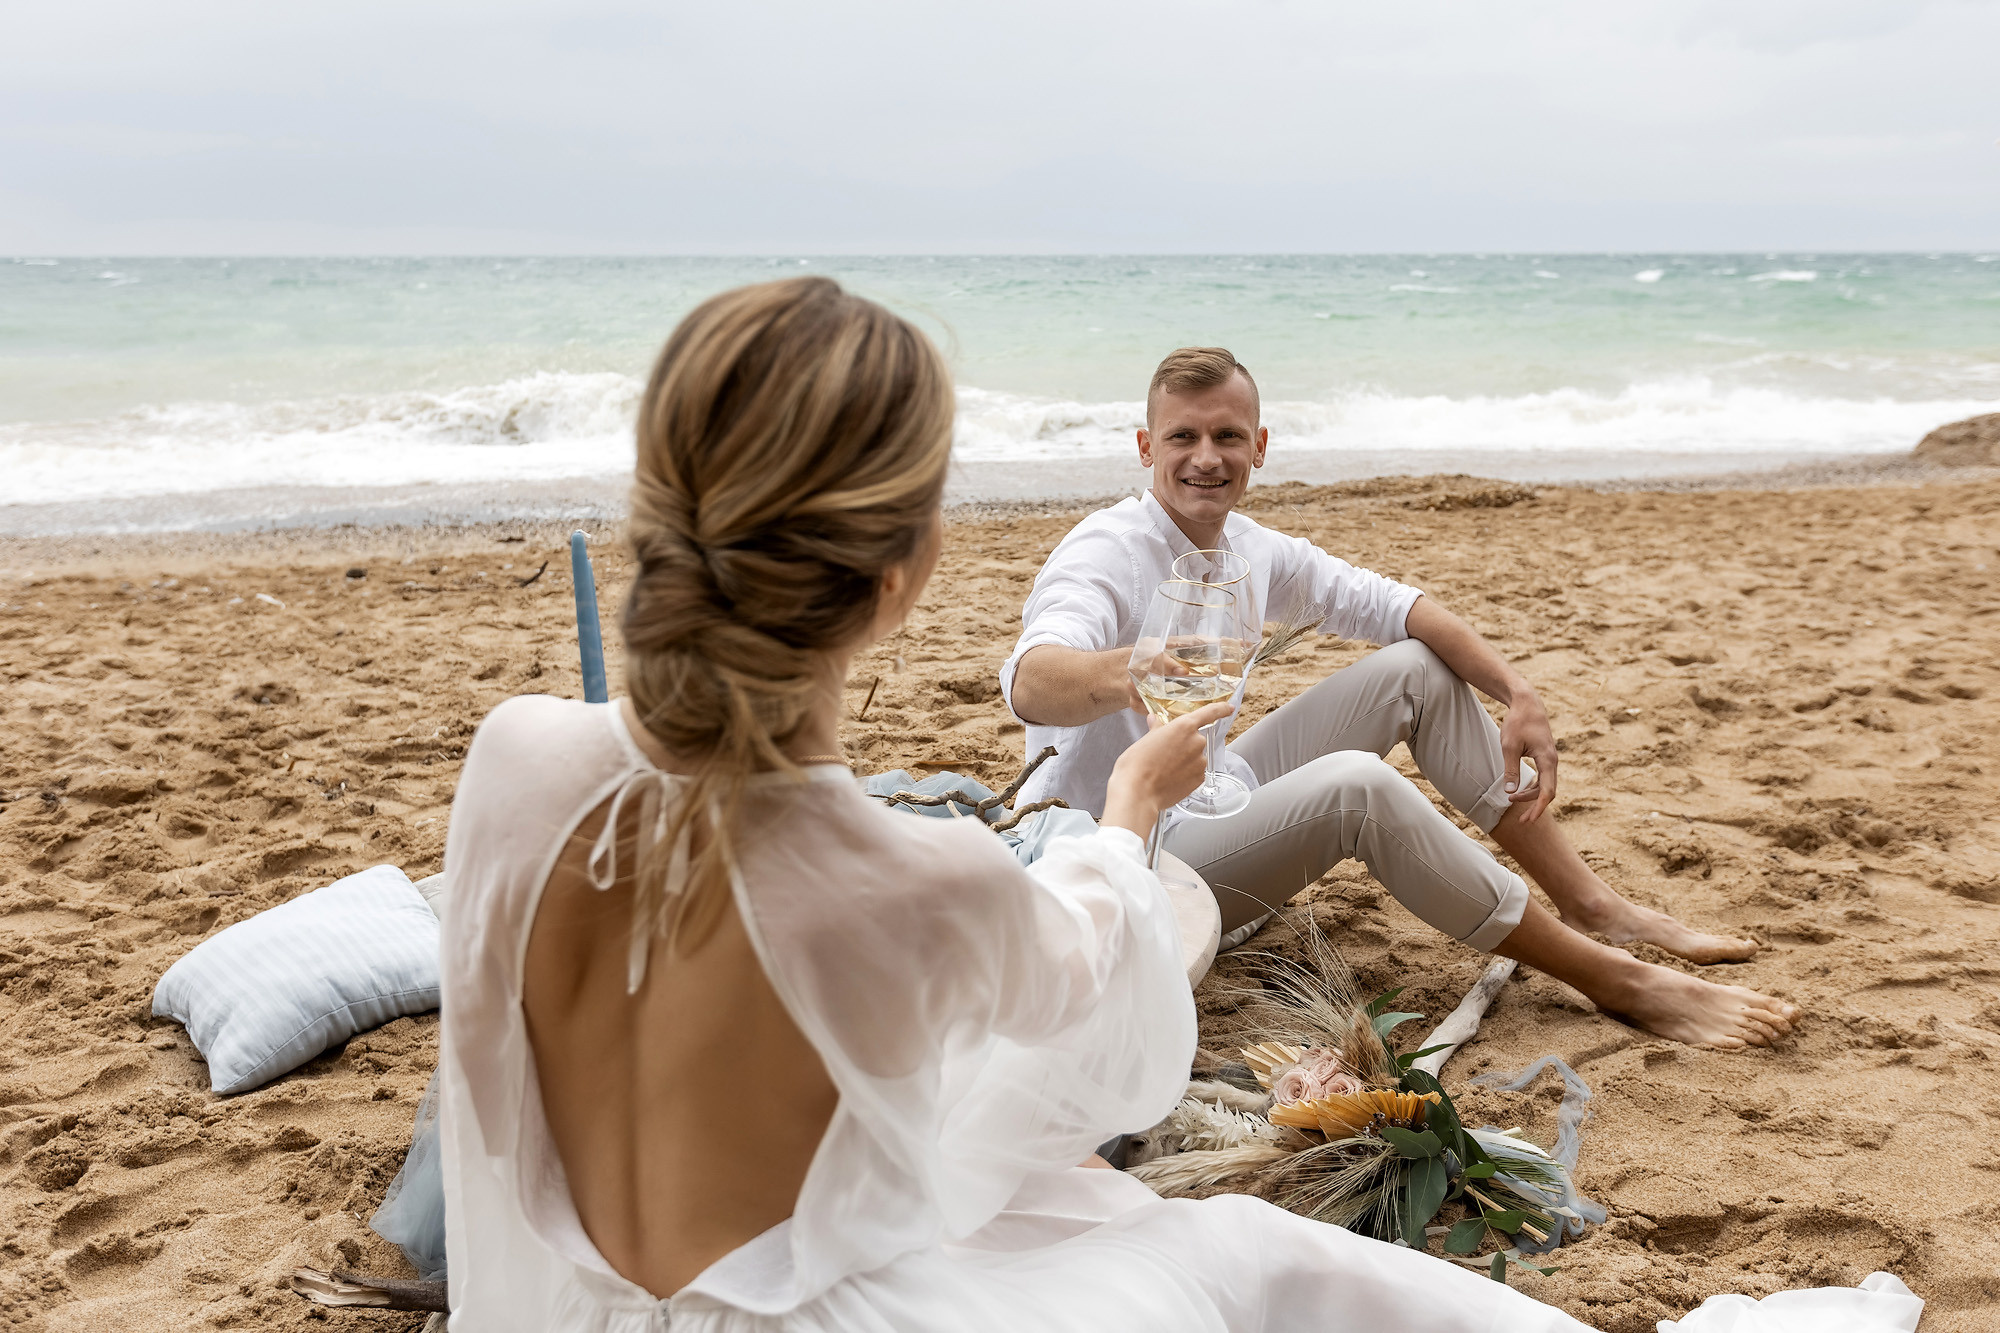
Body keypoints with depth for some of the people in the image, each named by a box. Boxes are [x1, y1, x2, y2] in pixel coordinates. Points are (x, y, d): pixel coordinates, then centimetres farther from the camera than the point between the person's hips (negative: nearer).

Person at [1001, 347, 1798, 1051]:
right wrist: (1127, 674, -65)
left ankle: (1593, 907, 4)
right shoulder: (1105, 555, -21)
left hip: (1215, 813, 9)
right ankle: (1617, 982, -20)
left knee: (1416, 667, 2)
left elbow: (1393, 606, 6)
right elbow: (1029, 685, -41)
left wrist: (1517, 693, -11)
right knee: (1354, 786, -32)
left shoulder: (1252, 550, 2)